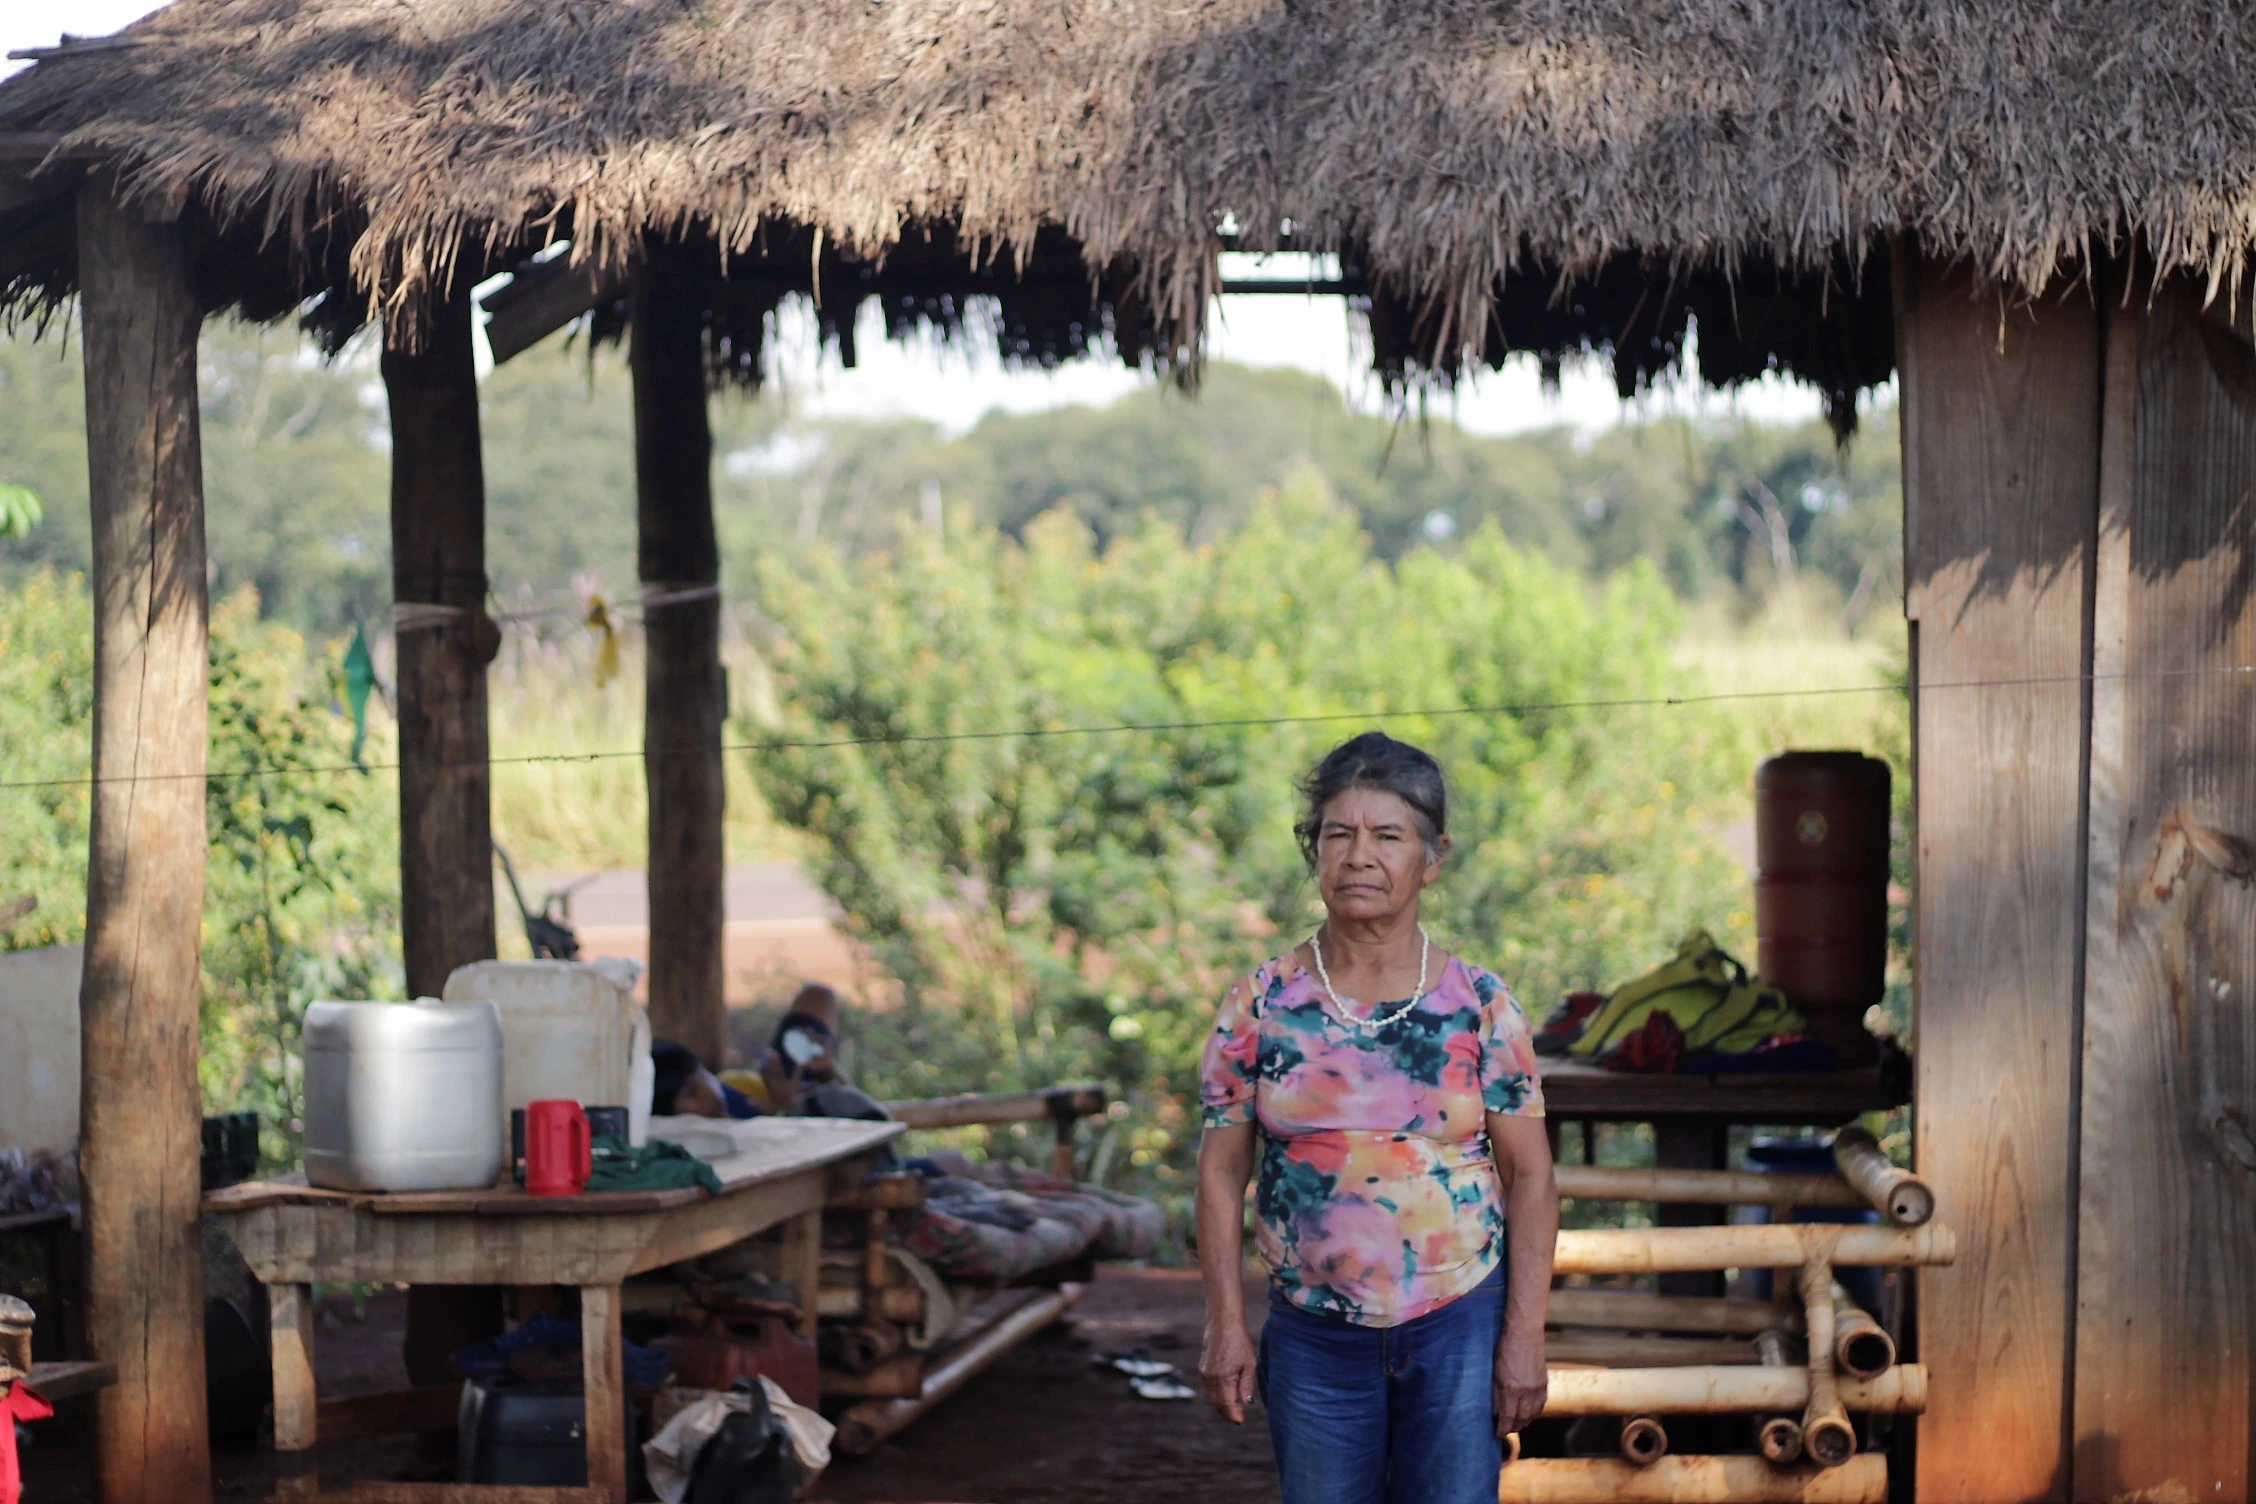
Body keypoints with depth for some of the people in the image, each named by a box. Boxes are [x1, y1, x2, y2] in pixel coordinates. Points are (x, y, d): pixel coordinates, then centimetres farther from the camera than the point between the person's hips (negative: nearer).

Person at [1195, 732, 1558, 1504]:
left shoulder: (1481, 1005, -3)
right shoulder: (1261, 1004, -1)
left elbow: (1530, 1177, -2)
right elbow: (1222, 1171, 1)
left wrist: (1524, 1334, -6)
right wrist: (1226, 1323, -4)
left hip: (1460, 1326, -1)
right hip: (1314, 1336, 1)